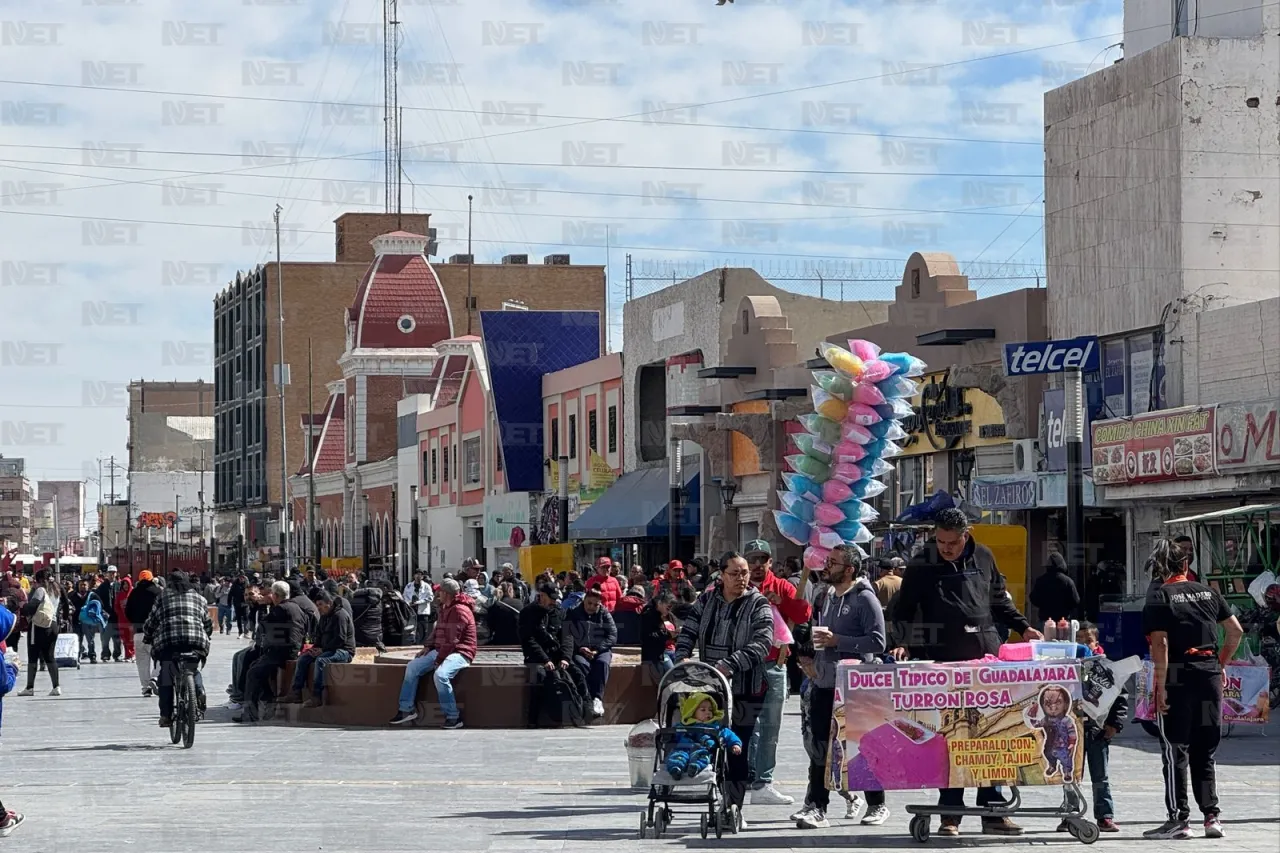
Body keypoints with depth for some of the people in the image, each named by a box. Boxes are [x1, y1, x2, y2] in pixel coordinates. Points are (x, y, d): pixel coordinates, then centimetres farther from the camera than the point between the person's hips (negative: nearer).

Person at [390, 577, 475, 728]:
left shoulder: (460, 611, -16)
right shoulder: (445, 608, 15)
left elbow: (452, 641, -20)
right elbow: (438, 630, 25)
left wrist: (438, 659, -19)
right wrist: (428, 646, 9)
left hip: (459, 653, -10)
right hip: (440, 651, 10)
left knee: (440, 675, -35)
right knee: (412, 666, 2)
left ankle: (453, 716, -26)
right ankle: (407, 709, 4)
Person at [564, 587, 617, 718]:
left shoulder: (604, 615, 11)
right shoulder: (573, 614, 10)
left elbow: (612, 636, 1)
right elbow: (567, 636, -1)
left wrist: (596, 650, -12)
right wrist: (580, 649, -17)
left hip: (601, 651, 1)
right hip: (579, 651, -1)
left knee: (602, 663, -34)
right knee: (581, 664, -35)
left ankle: (597, 698, -42)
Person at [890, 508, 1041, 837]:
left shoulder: (983, 557, 9)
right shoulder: (921, 566, 1)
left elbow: (999, 601, 21)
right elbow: (903, 610, 6)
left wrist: (1024, 627, 12)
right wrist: (906, 643, -8)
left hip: (986, 655, 3)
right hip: (942, 660, -3)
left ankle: (992, 812, 11)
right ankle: (951, 814, 4)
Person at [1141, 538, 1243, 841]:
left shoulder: (1158, 599, -4)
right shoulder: (1208, 593, 10)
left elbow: (1160, 643, -14)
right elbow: (1236, 631, 10)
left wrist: (1161, 685, -14)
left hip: (1177, 677, -4)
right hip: (1210, 676, 4)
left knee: (1176, 750, 1)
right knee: (1204, 752, 12)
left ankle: (1178, 819, 1)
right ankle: (1212, 815, 7)